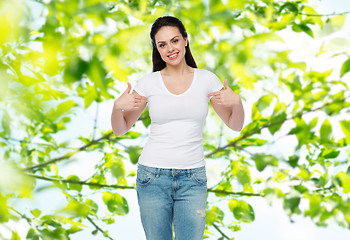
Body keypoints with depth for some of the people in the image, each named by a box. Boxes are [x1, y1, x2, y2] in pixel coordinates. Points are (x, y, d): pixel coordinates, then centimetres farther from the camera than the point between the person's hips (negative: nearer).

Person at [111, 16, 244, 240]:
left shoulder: (206, 79, 2)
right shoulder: (149, 82, 0)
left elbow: (236, 125, 7)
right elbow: (120, 129, 6)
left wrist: (237, 101, -14)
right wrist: (118, 106, -15)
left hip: (192, 179, 0)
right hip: (153, 177, 0)